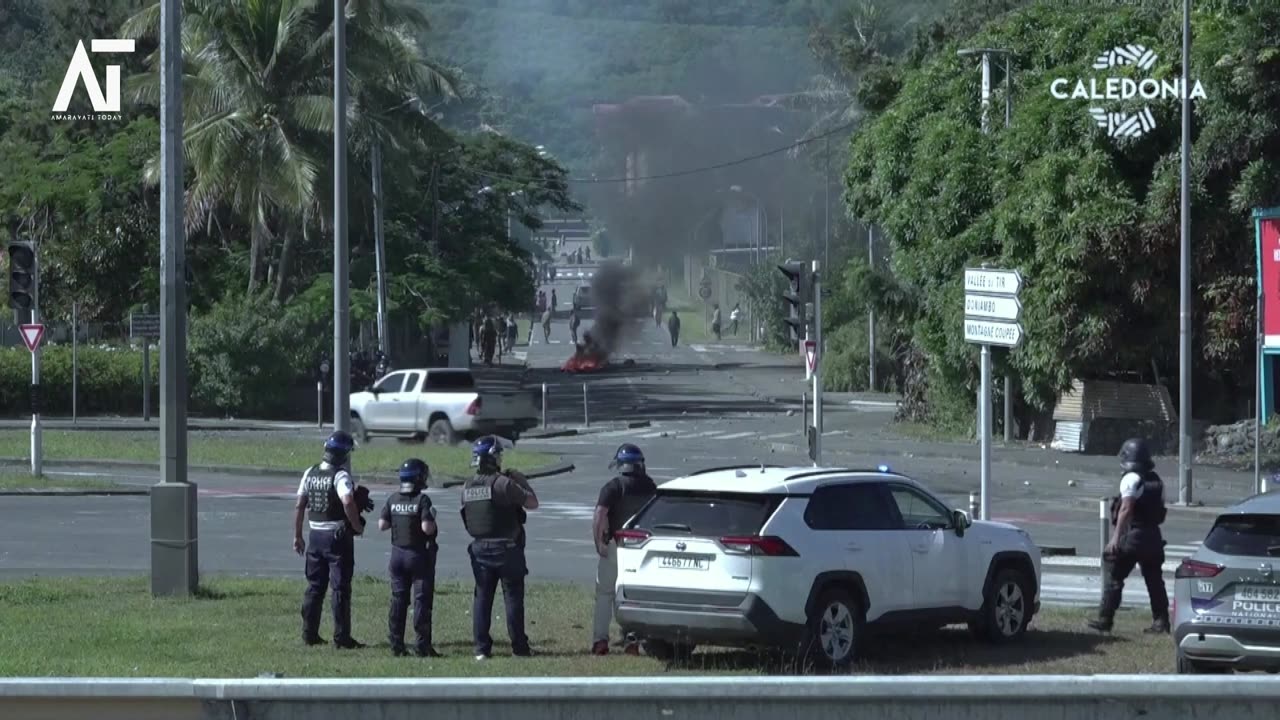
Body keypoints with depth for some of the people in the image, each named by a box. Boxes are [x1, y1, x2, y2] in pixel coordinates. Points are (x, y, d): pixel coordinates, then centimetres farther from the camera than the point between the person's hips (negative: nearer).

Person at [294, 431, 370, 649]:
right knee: (340, 588, -1)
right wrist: (357, 526, -16)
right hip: (338, 537, -6)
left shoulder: (310, 473, 5)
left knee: (314, 586, 15)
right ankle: (342, 638, -1)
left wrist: (297, 536, 15)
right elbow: (348, 503, -31)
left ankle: (309, 634, 18)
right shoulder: (341, 476, -15)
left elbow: (299, 506, 8)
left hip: (316, 535, 6)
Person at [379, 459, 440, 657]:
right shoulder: (422, 499, -15)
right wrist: (432, 518, -2)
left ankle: (396, 645, 10)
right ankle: (422, 646, -3)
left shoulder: (393, 499, 2)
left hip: (397, 553, 5)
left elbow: (382, 525, 2)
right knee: (422, 600, -1)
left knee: (398, 600, 10)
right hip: (419, 554, -5)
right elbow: (427, 528, -22)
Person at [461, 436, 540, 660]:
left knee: (482, 598, 8)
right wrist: (521, 482, 4)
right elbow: (532, 503, -11)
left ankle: (481, 648, 5)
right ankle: (519, 647, 5)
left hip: (480, 548, 5)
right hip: (506, 549, -5)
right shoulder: (503, 483, -16)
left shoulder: (467, 488, 5)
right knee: (513, 598, 2)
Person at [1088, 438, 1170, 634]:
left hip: (1131, 536, -7)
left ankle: (1104, 620, 0)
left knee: (1113, 578, 0)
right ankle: (1161, 621, 7)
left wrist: (1116, 537, -21)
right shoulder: (1156, 481, 12)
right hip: (1152, 535, 7)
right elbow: (1160, 510, 15)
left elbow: (1126, 509, -19)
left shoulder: (1131, 479, -13)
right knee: (1154, 580, 10)